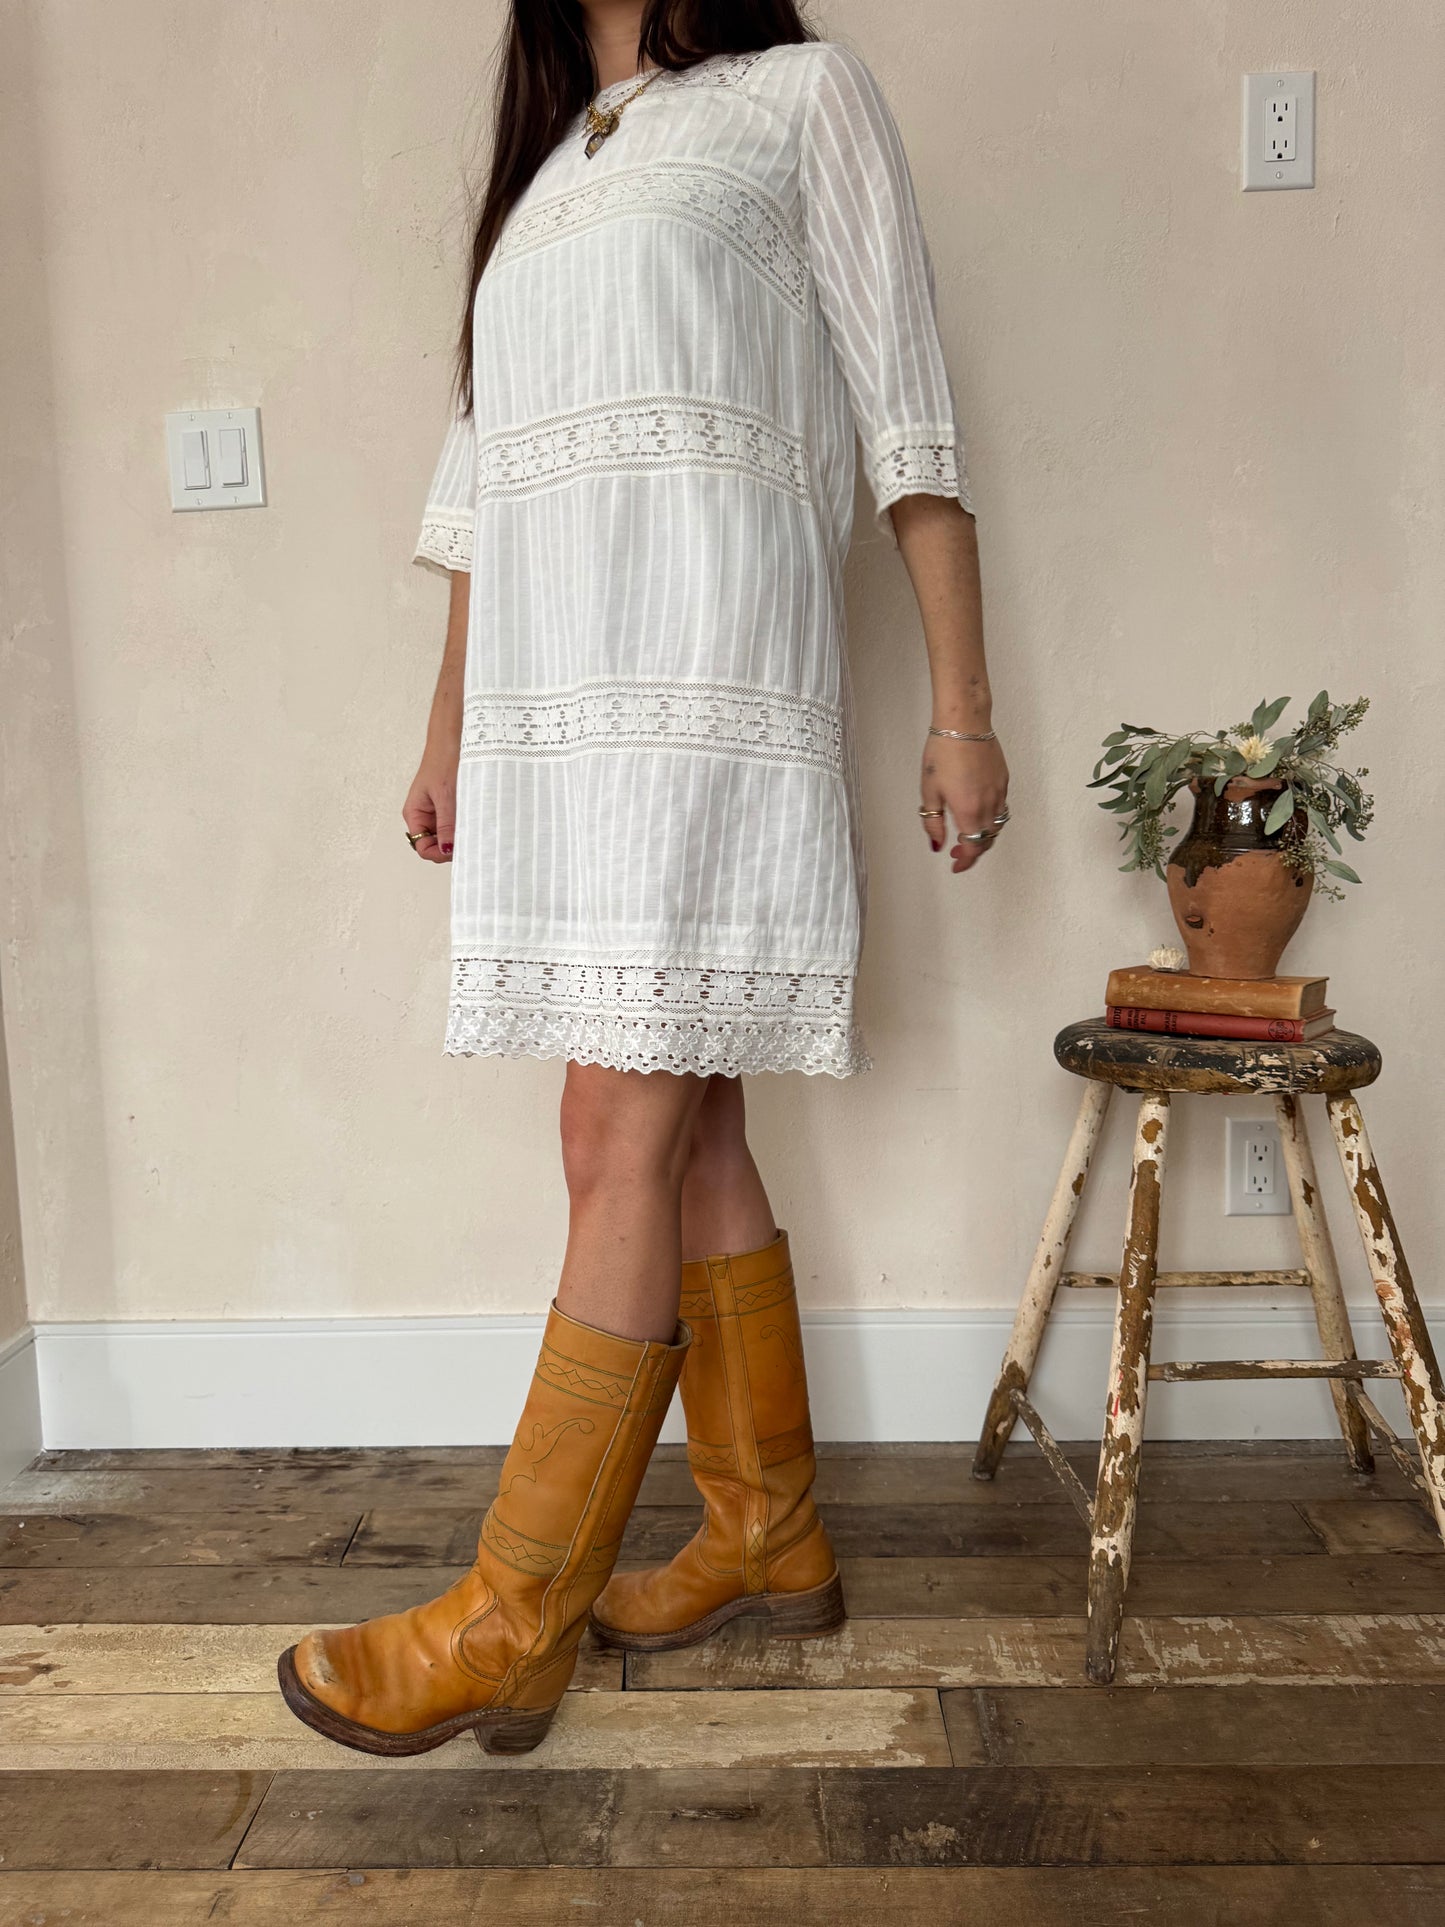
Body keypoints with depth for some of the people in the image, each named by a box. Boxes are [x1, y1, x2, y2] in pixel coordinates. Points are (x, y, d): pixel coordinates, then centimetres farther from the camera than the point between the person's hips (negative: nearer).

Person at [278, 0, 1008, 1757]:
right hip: (554, 699, 7)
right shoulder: (540, 169, 29)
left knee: (622, 1134, -10)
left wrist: (963, 713, -6)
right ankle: (768, 1537, 19)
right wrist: (449, 732, 22)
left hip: (712, 675, -6)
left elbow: (907, 422, 2)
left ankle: (509, 1625, 0)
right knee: (683, 1123, 6)